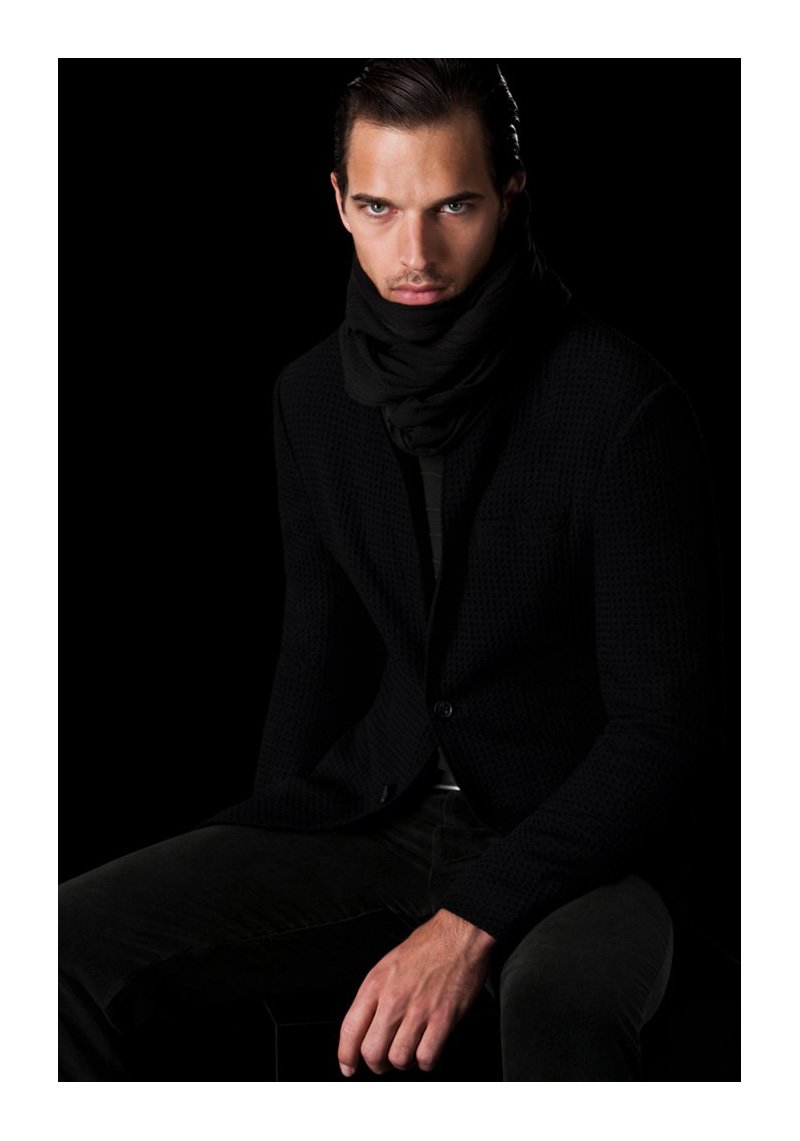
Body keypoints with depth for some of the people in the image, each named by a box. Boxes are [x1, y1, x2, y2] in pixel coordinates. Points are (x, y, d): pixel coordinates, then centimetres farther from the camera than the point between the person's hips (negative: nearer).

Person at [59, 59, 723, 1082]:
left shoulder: (620, 406, -15)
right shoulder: (313, 395, 5)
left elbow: (663, 728, -16)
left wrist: (472, 923, -23)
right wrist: (259, 872, 5)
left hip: (570, 843, -5)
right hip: (371, 822, 5)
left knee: (557, 1010, -41)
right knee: (72, 940, -16)